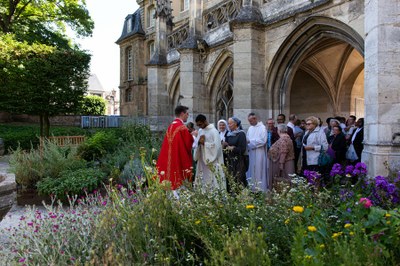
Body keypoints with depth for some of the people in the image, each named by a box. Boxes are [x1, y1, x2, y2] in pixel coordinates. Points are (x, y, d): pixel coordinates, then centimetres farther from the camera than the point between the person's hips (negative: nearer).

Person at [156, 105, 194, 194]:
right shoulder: (182, 128, -14)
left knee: (172, 182, 10)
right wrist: (193, 136, 5)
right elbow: (188, 144, -11)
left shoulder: (170, 127, 10)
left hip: (170, 162, 8)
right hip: (180, 161, -8)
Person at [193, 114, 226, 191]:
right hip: (202, 161, 7)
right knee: (202, 180, 8)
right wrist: (199, 142, -11)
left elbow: (216, 146, -18)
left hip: (212, 162, -7)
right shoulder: (200, 131, 10)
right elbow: (196, 144, 11)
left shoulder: (213, 131, -11)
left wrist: (204, 143, -15)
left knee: (212, 182, -4)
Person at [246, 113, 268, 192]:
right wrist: (247, 142, -6)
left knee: (259, 171, -2)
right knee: (251, 171, 10)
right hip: (251, 152, 6)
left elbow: (263, 141, -17)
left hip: (259, 153, -6)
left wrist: (250, 141, -16)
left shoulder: (262, 127, -8)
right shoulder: (250, 128, 12)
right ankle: (252, 188, 19)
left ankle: (260, 190, 8)